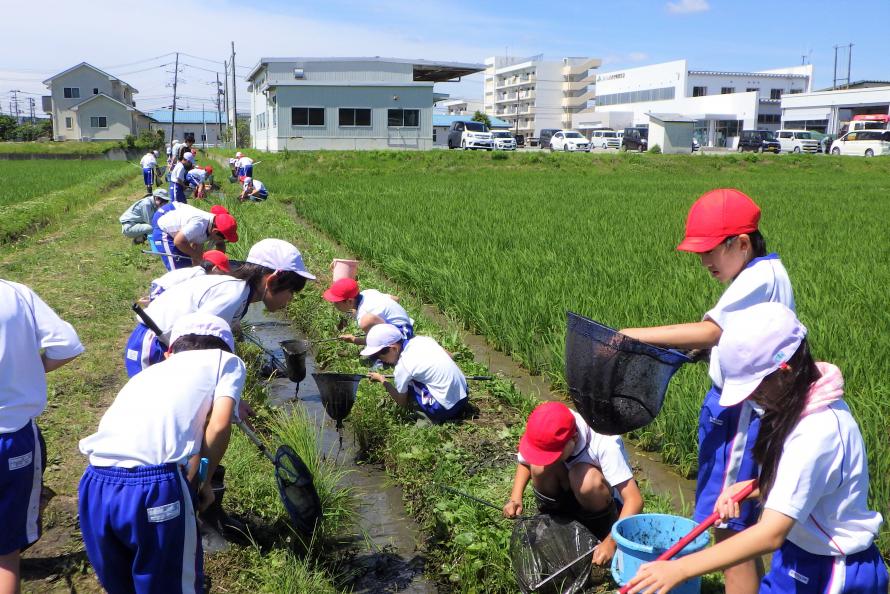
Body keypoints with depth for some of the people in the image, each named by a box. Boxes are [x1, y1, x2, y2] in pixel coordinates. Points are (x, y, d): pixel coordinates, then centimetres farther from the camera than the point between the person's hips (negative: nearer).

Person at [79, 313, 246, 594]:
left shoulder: (151, 371, 32)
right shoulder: (227, 360, 16)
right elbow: (219, 424, -1)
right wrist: (204, 482, 14)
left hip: (95, 486, 6)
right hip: (154, 487, -6)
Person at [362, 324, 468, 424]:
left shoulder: (402, 367, -14)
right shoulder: (421, 339, 1)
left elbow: (402, 402, 0)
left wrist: (382, 380, 10)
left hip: (447, 409, -7)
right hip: (463, 395, 7)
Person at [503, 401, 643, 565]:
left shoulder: (605, 443, -34)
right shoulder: (547, 435, -22)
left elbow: (635, 500, -35)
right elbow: (525, 462, 0)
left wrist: (611, 542, -45)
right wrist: (515, 499, -16)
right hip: (566, 496, 4)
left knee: (587, 478, -36)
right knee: (540, 467, -26)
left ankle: (602, 535, -11)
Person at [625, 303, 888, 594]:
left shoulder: (816, 434, -30)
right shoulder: (805, 404, -3)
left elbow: (771, 534, -33)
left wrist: (679, 569, -35)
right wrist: (747, 489, -7)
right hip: (800, 553, 8)